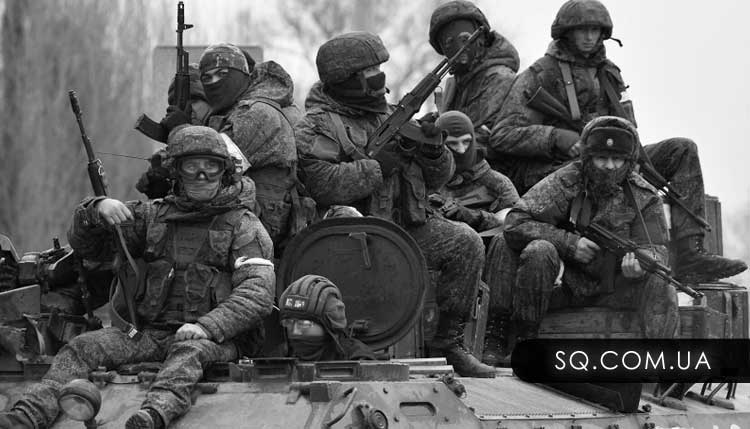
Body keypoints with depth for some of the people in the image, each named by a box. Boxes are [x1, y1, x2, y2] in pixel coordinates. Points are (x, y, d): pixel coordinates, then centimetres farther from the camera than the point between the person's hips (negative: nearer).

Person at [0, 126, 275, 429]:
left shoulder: (243, 226, 4)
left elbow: (258, 293, -10)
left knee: (189, 350, -39)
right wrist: (96, 210, -5)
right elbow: (85, 245, 19)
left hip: (217, 337, -5)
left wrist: (207, 327, -25)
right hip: (153, 333, 5)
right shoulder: (156, 215, 18)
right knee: (84, 348, -19)